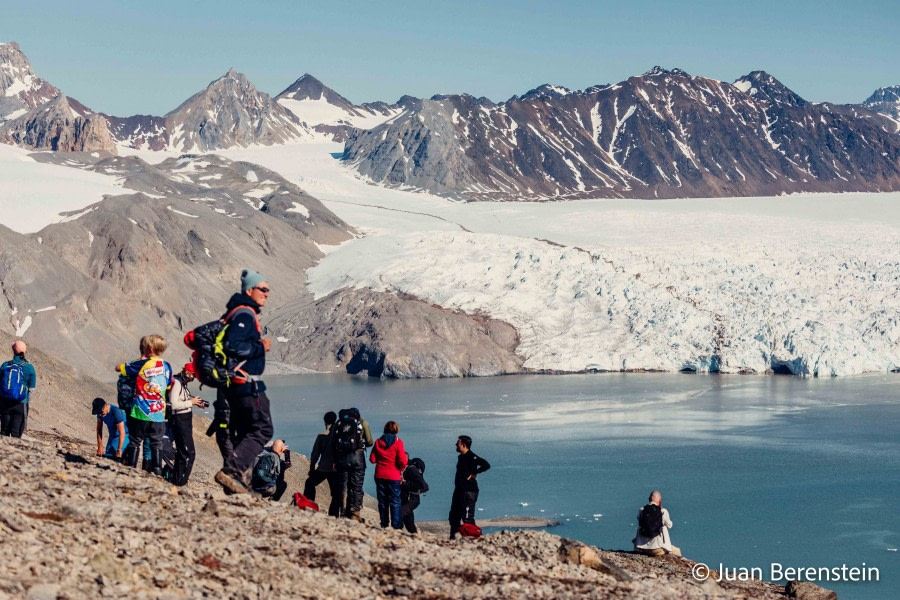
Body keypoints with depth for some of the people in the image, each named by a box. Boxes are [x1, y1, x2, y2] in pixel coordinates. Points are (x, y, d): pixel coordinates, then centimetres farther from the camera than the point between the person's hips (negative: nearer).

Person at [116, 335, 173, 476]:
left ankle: (131, 466, 9)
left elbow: (118, 367, 0)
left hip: (140, 413, -3)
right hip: (159, 415, 3)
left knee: (135, 441, 8)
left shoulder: (141, 365, -9)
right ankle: (157, 468, 6)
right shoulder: (167, 367, 3)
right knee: (157, 443, 10)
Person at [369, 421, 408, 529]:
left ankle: (384, 524, 13)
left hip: (380, 475, 3)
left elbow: (372, 459, 2)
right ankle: (396, 526, -4)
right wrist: (402, 469, 7)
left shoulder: (378, 442, 2)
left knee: (382, 501, 11)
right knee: (395, 502, 1)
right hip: (394, 476, -3)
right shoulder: (398, 442, -9)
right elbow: (402, 461, -13)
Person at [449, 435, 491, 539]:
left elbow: (486, 465, -25)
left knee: (467, 517, -10)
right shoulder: (461, 457, 14)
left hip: (469, 491, -10)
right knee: (454, 515, 14)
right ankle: (453, 537, 22)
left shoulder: (472, 457, -15)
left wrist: (474, 473, -18)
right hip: (459, 490, 10)